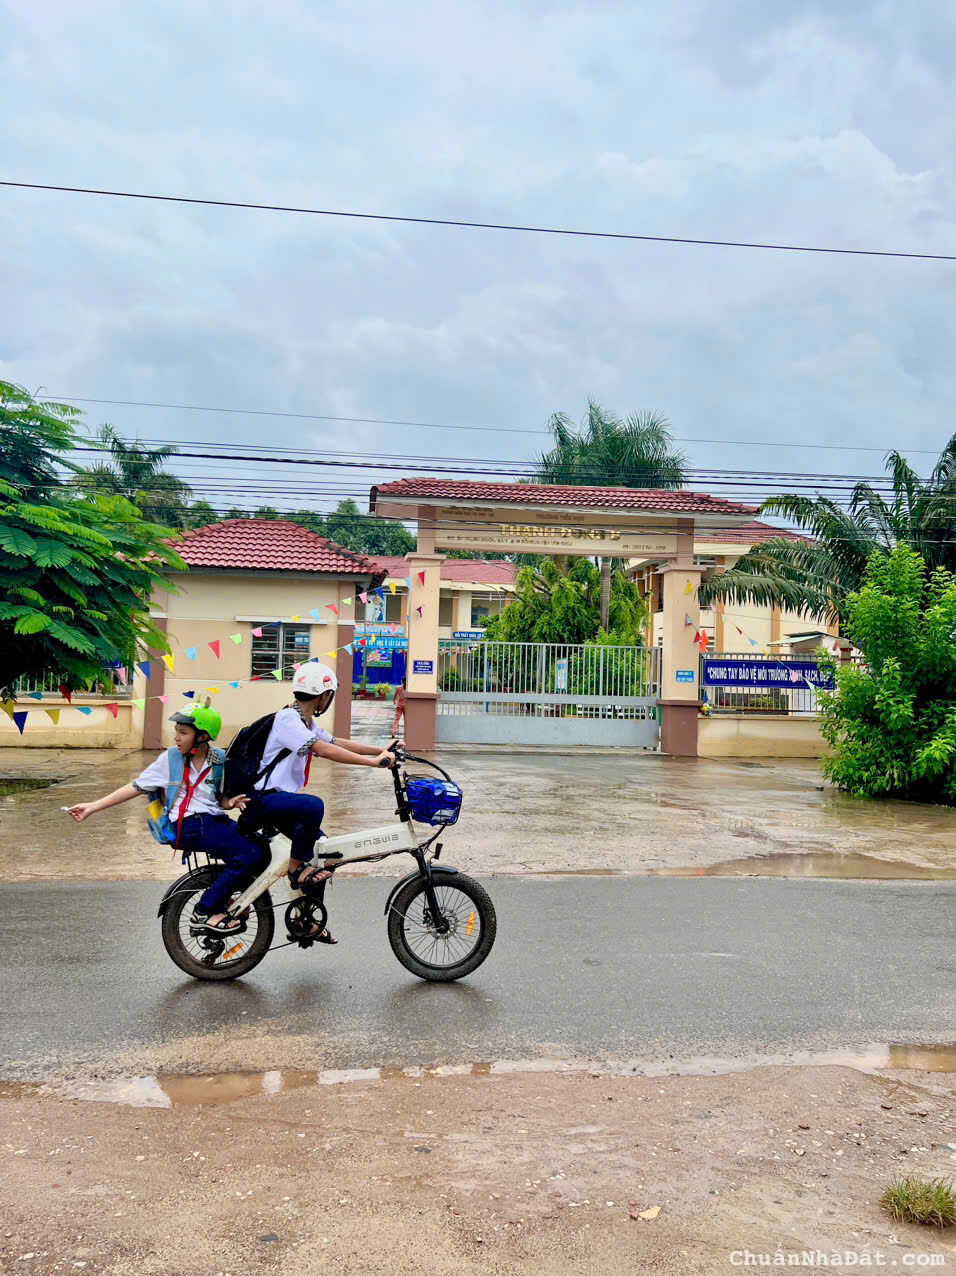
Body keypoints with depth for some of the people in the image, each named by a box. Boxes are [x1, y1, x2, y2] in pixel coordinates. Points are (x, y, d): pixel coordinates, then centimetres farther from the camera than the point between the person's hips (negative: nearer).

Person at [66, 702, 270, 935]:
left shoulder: (218, 759, 9)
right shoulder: (170, 758, 1)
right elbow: (136, 787, 3)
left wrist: (230, 802, -8)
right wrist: (92, 807, 1)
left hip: (215, 820, 5)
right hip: (189, 825, -5)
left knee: (262, 851, -16)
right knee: (249, 853, -25)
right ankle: (205, 912, -13)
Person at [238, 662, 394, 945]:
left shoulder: (306, 722, 13)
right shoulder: (287, 719, -19)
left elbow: (338, 742, 10)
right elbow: (324, 750, -30)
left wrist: (382, 751, 2)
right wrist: (373, 761, -32)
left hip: (280, 799, 10)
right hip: (262, 799, -10)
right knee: (313, 806, -35)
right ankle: (296, 869, -14)